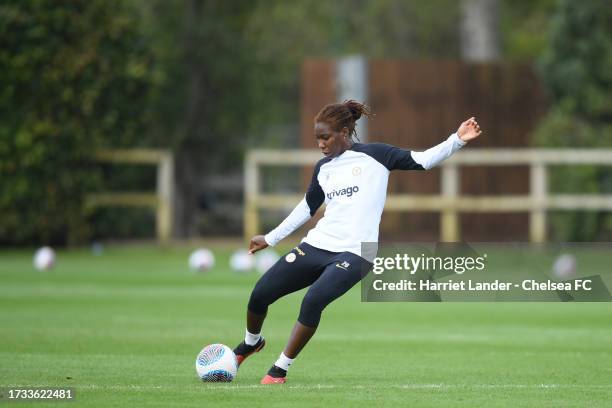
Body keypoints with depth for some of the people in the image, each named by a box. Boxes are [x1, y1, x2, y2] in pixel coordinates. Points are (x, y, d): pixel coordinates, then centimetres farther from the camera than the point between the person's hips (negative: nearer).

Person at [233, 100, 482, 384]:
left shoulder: (374, 156, -1)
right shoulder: (323, 168, 13)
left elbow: (421, 161, -6)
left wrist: (457, 140, -19)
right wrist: (270, 238, 30)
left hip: (354, 253, -5)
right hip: (316, 245, 6)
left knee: (313, 300, -29)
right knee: (260, 295, 1)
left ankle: (280, 369, -13)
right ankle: (251, 342, 34)